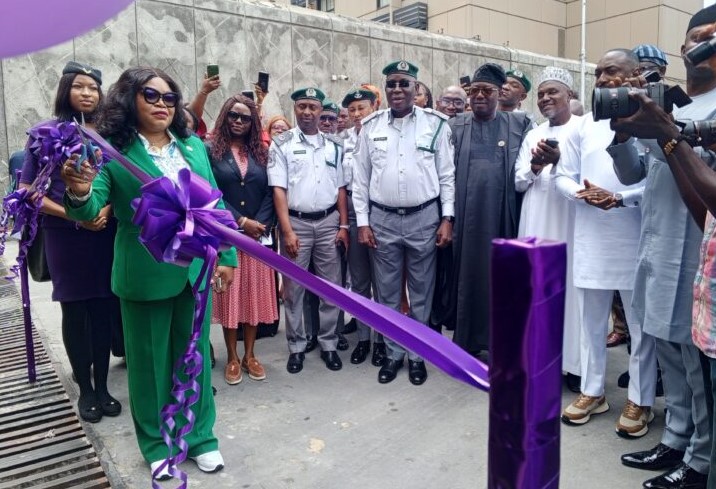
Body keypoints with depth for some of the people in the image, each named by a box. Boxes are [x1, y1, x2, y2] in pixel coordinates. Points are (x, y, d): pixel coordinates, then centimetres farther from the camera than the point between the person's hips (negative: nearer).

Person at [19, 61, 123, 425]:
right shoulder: (47, 132, -1)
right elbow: (28, 189, -2)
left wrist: (107, 208, -11)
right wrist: (72, 215, -13)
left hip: (106, 233, 2)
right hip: (65, 235, -2)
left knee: (104, 308, 6)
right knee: (74, 311, 6)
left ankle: (102, 385, 21)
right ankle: (85, 390, 20)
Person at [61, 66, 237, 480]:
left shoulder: (194, 146, 6)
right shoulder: (112, 151, -7)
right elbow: (92, 209, -14)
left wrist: (226, 254, 5)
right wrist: (79, 193, -37)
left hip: (195, 270, 4)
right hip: (145, 275, -3)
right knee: (150, 361, 12)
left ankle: (200, 436, 34)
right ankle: (158, 444, 32)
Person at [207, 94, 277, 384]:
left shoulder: (261, 153, 10)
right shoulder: (210, 151, 0)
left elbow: (269, 194, 4)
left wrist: (259, 226, -10)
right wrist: (241, 222, -13)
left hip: (258, 235, 3)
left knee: (254, 294, 7)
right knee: (229, 295, 5)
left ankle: (249, 355, 21)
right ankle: (232, 358, 18)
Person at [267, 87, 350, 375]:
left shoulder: (334, 145, 9)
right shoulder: (282, 144, -1)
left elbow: (340, 188, 10)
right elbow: (278, 190, -6)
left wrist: (343, 225, 2)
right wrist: (288, 231, -13)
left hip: (328, 222, 3)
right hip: (296, 223, -2)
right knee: (293, 288, 6)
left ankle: (328, 344, 22)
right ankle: (296, 347, 19)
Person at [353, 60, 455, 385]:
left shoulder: (435, 123, 0)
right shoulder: (371, 125, 3)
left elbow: (447, 174, 1)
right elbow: (360, 177, 5)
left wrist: (447, 218, -4)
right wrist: (362, 222, 1)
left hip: (424, 218, -1)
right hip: (382, 219, 1)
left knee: (421, 292, 9)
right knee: (387, 292, 10)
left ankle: (417, 354, 25)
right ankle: (393, 353, 26)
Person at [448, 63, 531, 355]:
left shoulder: (520, 125, 8)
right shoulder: (455, 127, 9)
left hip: (504, 216, 0)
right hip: (467, 216, 1)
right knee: (468, 277, 6)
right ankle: (467, 341, 19)